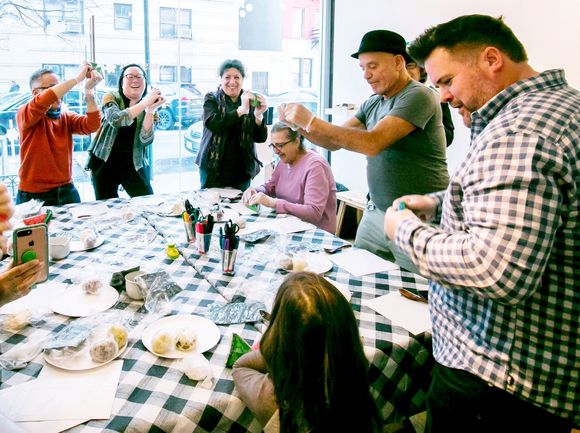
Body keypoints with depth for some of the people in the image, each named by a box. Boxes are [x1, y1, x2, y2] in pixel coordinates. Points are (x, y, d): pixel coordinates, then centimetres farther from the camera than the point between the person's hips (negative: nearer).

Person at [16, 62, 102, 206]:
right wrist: (77, 78, -29)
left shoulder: (67, 117, 7)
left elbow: (92, 125, -12)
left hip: (66, 191, 4)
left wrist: (89, 90, -25)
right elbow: (42, 103, -28)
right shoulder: (24, 114, -6)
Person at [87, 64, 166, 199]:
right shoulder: (111, 97, -2)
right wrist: (145, 103, -29)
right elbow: (115, 120, -24)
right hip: (105, 163, -1)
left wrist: (151, 110, -23)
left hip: (134, 165, 2)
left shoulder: (148, 108, 3)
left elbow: (145, 140, -12)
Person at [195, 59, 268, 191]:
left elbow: (260, 138, 0)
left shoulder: (251, 101, 6)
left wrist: (259, 115, -18)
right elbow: (212, 123, -19)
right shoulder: (211, 99, 2)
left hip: (242, 170, 2)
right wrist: (241, 110, -25)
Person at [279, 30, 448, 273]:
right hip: (376, 214, 7)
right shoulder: (372, 103, 11)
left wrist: (312, 122, -23)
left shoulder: (418, 97, -15)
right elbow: (335, 142, 10)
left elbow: (372, 143, -25)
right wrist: (299, 125, -6)